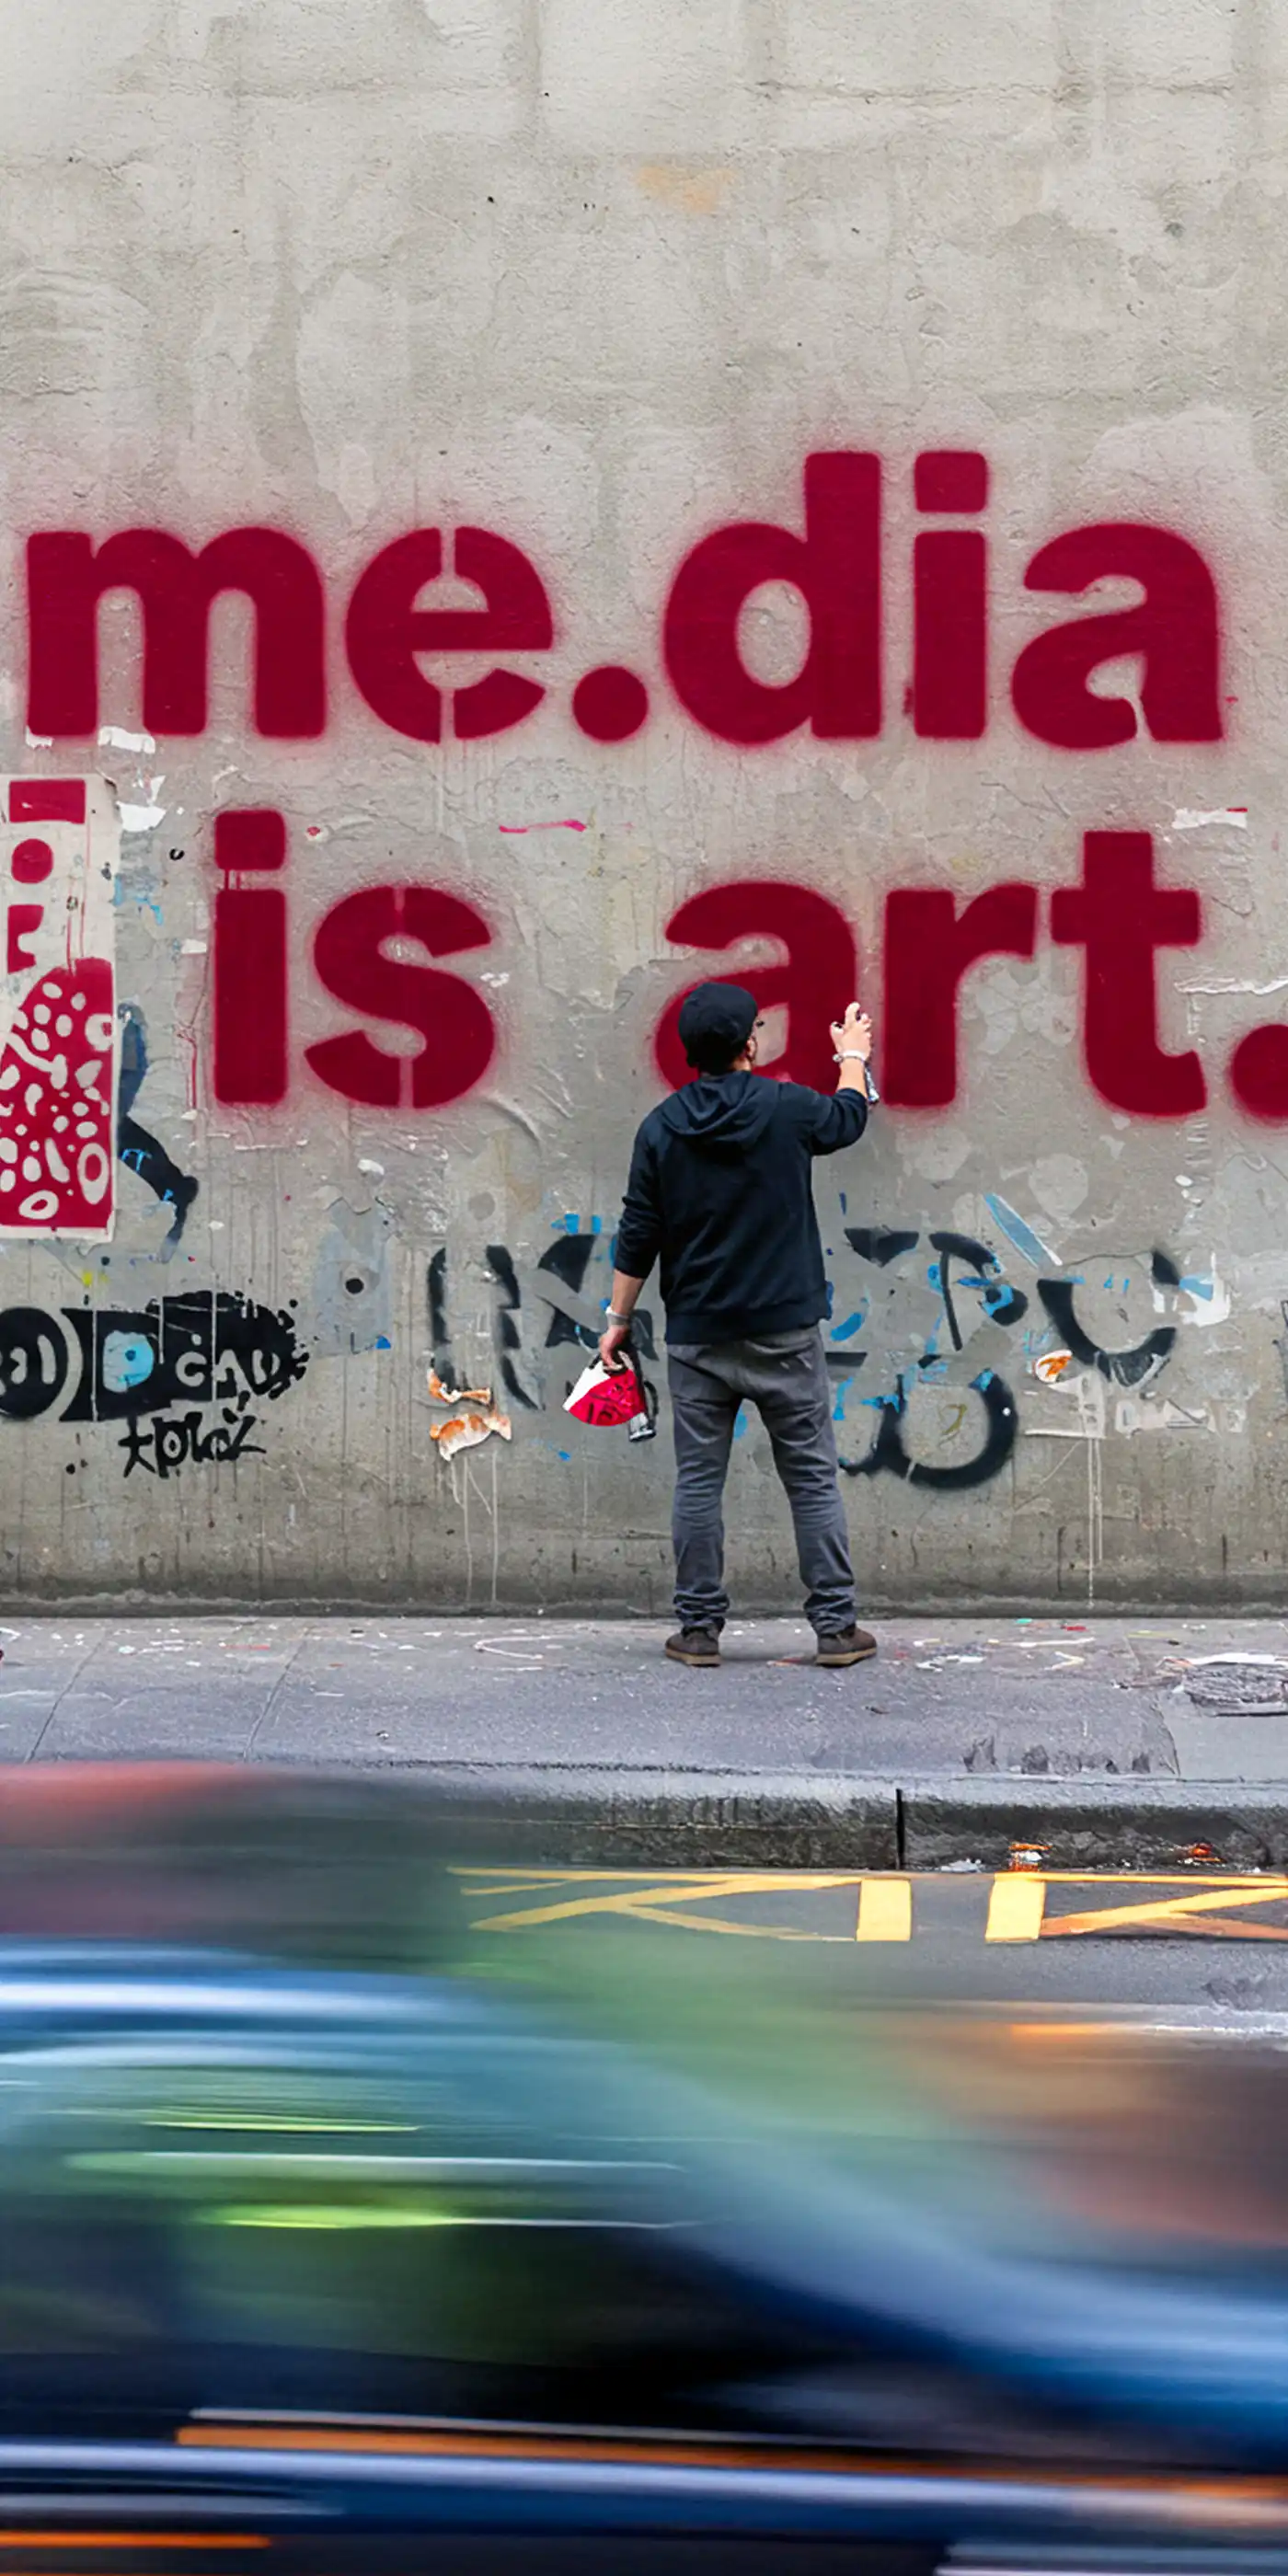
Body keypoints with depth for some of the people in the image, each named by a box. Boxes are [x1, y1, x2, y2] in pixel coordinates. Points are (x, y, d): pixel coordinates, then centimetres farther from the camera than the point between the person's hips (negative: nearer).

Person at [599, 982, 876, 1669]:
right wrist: (853, 1057, 36)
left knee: (697, 1482, 7)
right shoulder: (786, 1108, -6)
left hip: (697, 1336, 2)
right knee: (813, 1479, 6)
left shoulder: (662, 1127, -1)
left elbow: (639, 1234, 1)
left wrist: (618, 1317, 10)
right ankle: (836, 1626, 7)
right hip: (784, 1331, -2)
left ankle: (698, 1628, 10)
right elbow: (848, 1119, 17)